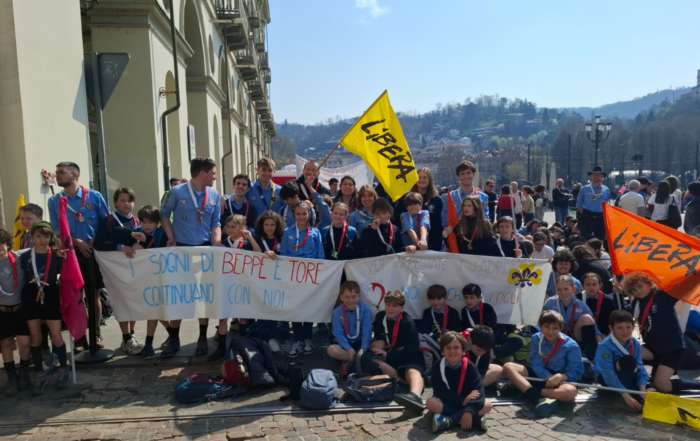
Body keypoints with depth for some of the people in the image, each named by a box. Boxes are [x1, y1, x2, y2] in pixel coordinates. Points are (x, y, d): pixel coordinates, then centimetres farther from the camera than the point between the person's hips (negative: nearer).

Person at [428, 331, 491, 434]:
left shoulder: (470, 366, -12)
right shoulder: (438, 367, -12)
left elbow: (478, 391, -23)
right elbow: (440, 392, -19)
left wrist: (469, 411, -39)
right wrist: (462, 401, -30)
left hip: (466, 403, 1)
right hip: (446, 403, 0)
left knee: (488, 405, -23)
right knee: (430, 402, -32)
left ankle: (448, 421, -32)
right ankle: (475, 419, -32)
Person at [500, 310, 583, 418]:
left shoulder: (571, 345, -13)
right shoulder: (536, 339, -6)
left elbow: (576, 372, -15)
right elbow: (536, 365, -9)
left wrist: (560, 376, -36)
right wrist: (549, 377, -29)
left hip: (561, 379, -3)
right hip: (540, 375, 3)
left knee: (570, 391, -40)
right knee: (508, 367, -16)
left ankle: (520, 386, -36)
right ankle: (540, 398, -37)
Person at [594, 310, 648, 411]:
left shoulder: (636, 344, -9)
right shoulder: (605, 346, -27)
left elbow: (640, 368, -9)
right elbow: (609, 374, -31)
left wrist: (642, 391, -23)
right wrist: (626, 396, -36)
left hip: (626, 377, 6)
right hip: (606, 378, -5)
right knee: (629, 360, -32)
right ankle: (620, 396, -25)